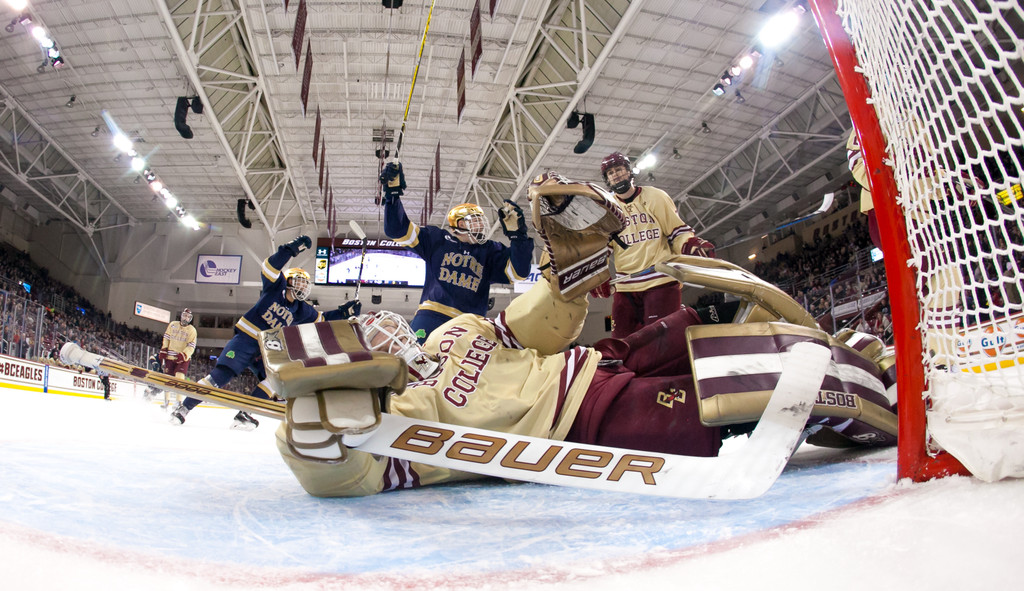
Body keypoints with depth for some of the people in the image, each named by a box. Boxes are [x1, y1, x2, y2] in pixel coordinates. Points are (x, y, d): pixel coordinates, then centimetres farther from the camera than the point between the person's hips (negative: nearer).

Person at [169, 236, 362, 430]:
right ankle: (184, 406, -2)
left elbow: (322, 319, 22)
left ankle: (245, 414, -10)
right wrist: (293, 248, -26)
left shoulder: (302, 310, 12)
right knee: (220, 375, -17)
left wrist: (344, 312, 11)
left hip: (267, 351, 6)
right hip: (245, 340, -6)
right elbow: (271, 265, -16)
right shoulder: (276, 286, -1)